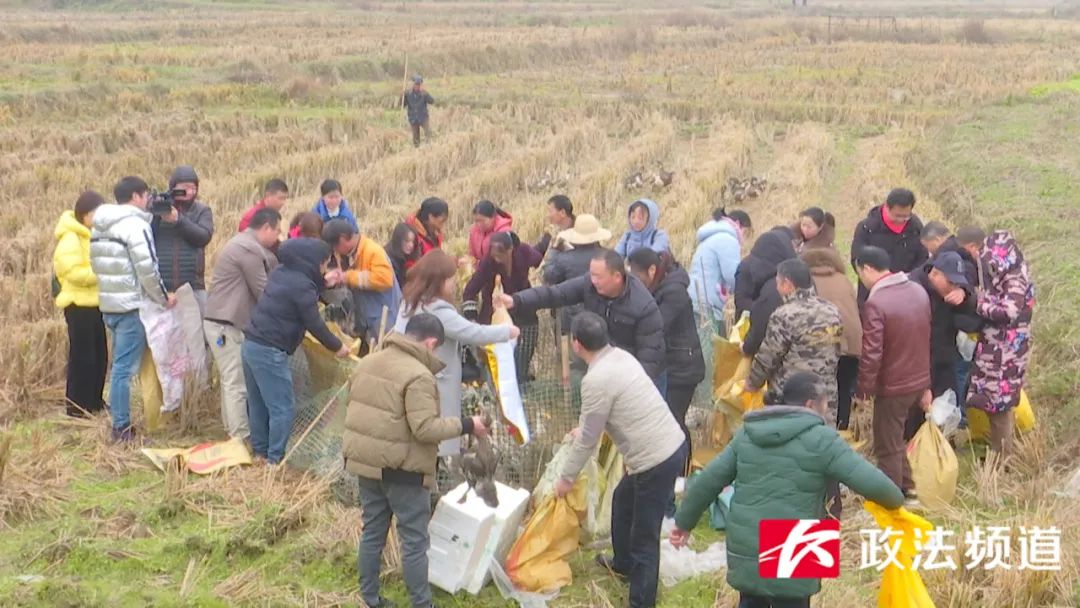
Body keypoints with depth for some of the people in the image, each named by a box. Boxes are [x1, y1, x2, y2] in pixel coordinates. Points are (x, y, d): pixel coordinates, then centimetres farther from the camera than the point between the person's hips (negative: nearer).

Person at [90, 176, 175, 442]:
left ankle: (120, 423, 21)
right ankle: (121, 428, -1)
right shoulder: (136, 225, -14)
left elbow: (98, 265, 13)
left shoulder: (99, 227, 14)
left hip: (108, 303, 9)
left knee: (120, 364, 16)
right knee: (125, 367, -5)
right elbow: (147, 269, -18)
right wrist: (163, 297, -5)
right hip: (131, 305, -9)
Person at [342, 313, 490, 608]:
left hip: (364, 460, 8)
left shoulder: (367, 362, 7)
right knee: (415, 540, 3)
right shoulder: (418, 376, -20)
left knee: (372, 532, 17)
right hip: (401, 469, -8)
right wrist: (466, 425, -14)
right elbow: (425, 428, -23)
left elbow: (356, 406, 14)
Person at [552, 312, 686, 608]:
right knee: (622, 501, 30)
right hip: (672, 444, 10)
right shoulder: (621, 356, 8)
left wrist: (566, 478, 4)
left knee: (644, 536, 1)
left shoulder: (596, 379, -20)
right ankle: (623, 563, 51)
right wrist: (586, 428, 42)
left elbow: (588, 440, -10)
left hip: (656, 460, -10)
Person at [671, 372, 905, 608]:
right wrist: (895, 500, 10)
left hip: (745, 550, 6)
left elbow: (708, 481, 12)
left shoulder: (747, 433, 9)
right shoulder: (820, 439, -9)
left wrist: (684, 522, 23)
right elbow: (871, 482, -11)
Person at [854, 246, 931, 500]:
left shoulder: (875, 303, -22)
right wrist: (926, 385, 18)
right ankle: (907, 486, 32)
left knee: (887, 447, 8)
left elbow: (871, 353, -24)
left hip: (891, 386, -8)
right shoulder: (919, 291, 3)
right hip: (919, 382, 8)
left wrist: (863, 389, -10)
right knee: (897, 438, 25)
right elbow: (926, 339, 11)